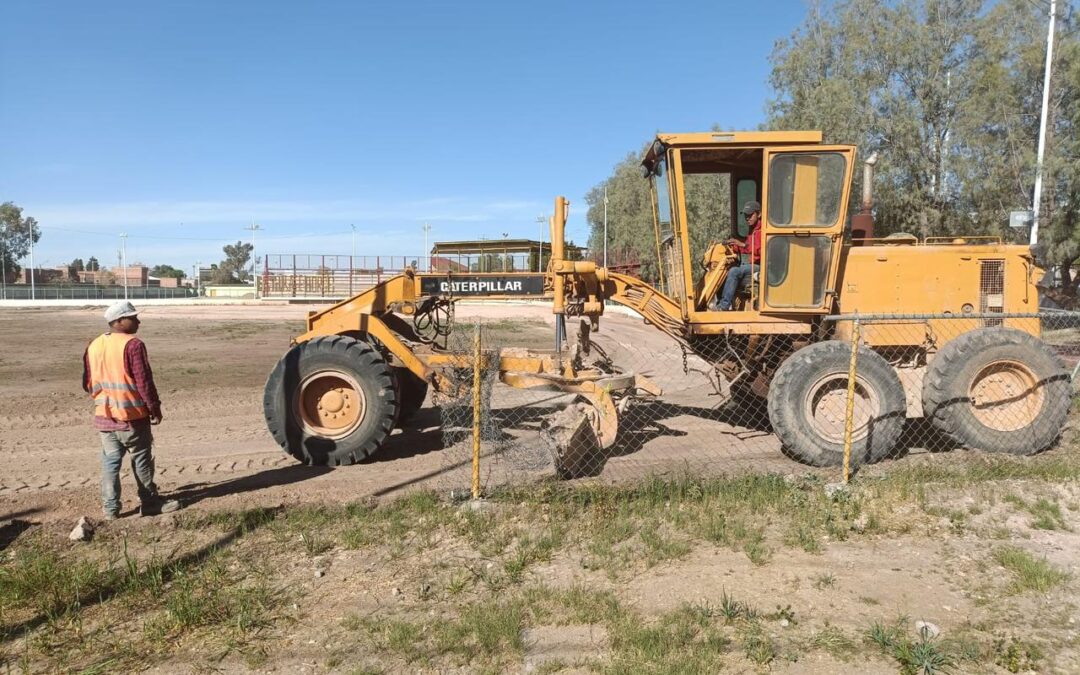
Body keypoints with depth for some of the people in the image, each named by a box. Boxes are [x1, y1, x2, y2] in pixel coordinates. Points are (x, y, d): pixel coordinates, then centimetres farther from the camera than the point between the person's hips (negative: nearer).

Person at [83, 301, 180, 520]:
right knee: (142, 461, 7)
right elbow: (144, 381, -17)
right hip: (131, 415, -6)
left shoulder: (94, 345, 6)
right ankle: (150, 502, 17)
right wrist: (154, 408, -7)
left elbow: (88, 383, 11)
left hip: (104, 415, 6)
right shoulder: (133, 345, -17)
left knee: (110, 462, 12)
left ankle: (110, 508, 15)